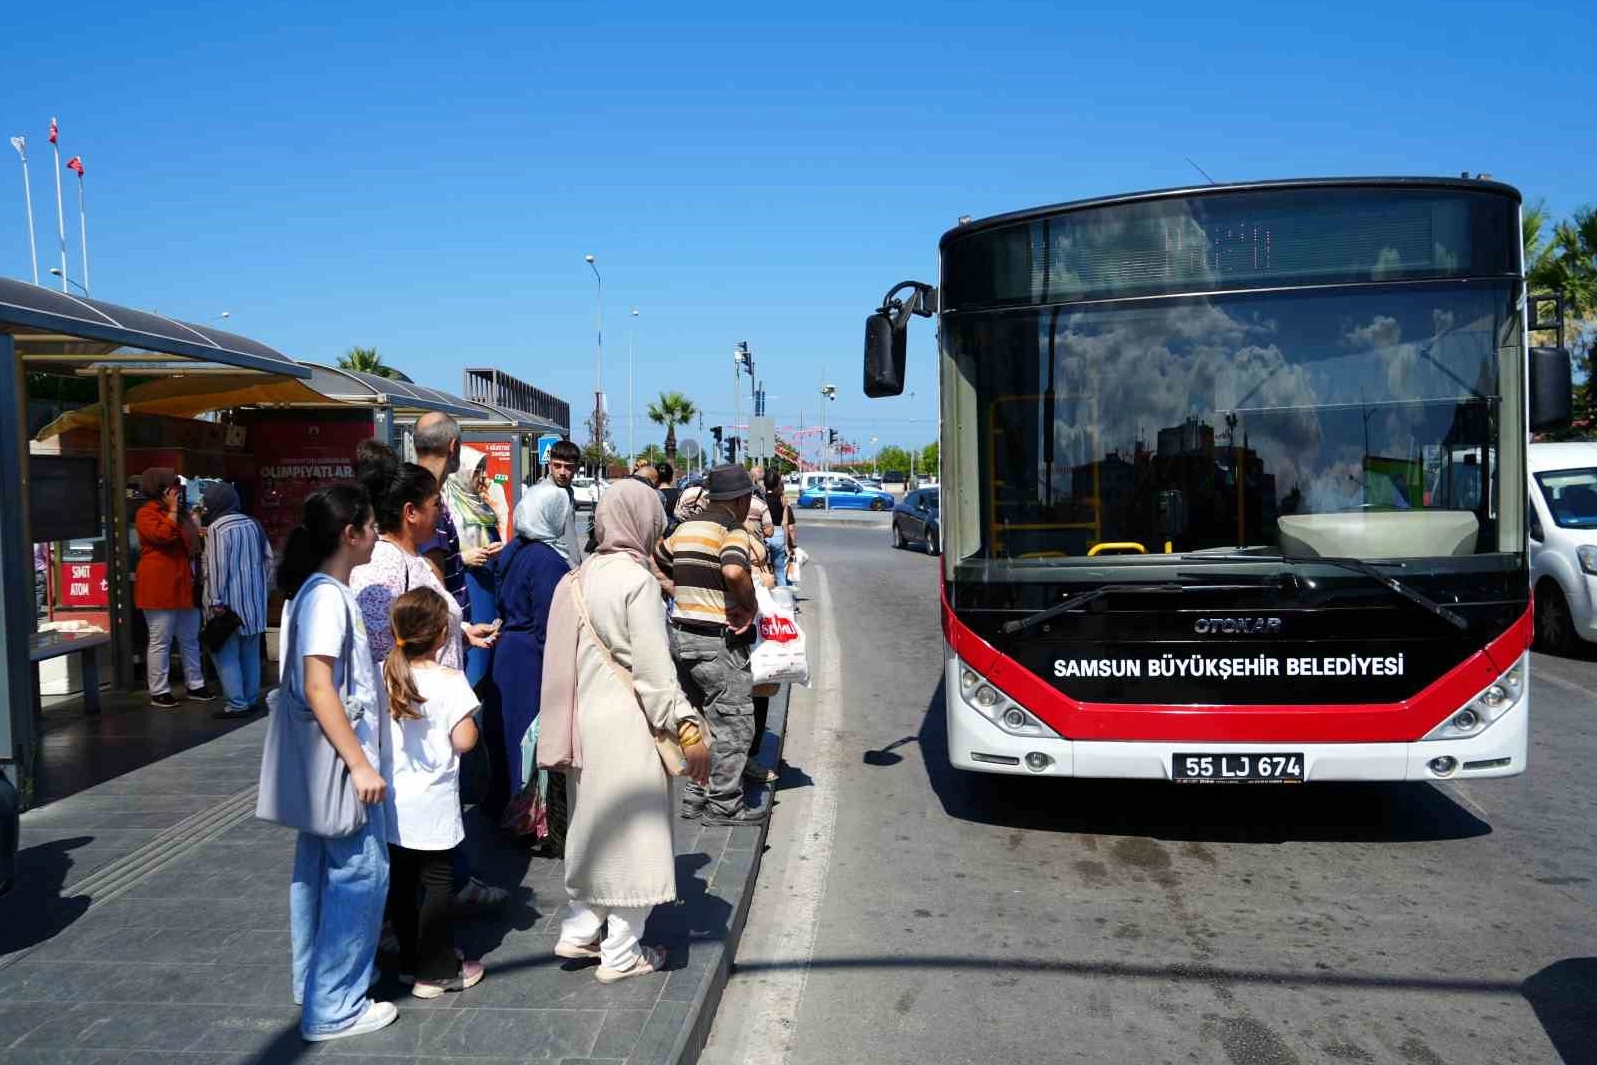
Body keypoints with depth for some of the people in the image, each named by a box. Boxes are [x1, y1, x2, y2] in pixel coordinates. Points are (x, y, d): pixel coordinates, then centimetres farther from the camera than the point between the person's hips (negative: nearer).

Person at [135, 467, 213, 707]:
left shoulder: (180, 513, 18)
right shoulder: (147, 513, -7)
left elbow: (193, 545, 28)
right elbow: (163, 535, -25)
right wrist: (172, 510, -16)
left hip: (183, 584, 8)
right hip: (159, 586, -8)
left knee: (190, 639, 12)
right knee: (160, 641, -4)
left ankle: (194, 685, 20)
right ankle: (158, 692, 3)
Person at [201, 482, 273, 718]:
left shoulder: (217, 528, -12)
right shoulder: (253, 524, 8)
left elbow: (217, 567, -17)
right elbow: (268, 558, 10)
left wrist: (215, 601, -15)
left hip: (229, 602, -7)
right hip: (254, 601, 7)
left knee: (226, 653, -2)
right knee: (250, 652, 13)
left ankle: (236, 703, -3)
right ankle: (251, 698, 19)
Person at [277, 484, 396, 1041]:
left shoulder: (318, 591, 10)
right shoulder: (328, 596, -20)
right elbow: (319, 689, -25)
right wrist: (360, 764, -24)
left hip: (327, 759, 10)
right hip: (340, 757, -10)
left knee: (319, 870, 18)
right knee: (358, 874, -2)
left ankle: (315, 984, 32)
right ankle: (334, 1008, 7)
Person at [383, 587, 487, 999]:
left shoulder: (381, 675, -2)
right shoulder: (448, 680, -17)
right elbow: (464, 741, -18)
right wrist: (470, 720, 1)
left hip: (392, 800, 5)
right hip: (432, 803, -5)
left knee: (401, 881, 15)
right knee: (437, 881, 5)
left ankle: (411, 960, 27)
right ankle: (436, 971, 11)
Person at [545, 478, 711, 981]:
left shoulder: (579, 577, 6)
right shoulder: (637, 579, -16)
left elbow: (571, 656, 11)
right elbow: (653, 668, -19)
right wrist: (689, 728, -14)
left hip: (587, 718, 8)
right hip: (627, 724, -8)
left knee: (597, 825, 22)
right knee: (633, 832, 5)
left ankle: (579, 930, 32)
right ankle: (621, 954, 16)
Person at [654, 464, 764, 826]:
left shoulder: (685, 528, 11)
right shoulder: (733, 531, -14)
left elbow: (656, 563, 22)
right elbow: (734, 571, -32)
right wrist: (750, 607, -17)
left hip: (682, 634, 8)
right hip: (718, 641, -8)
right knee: (732, 724, 3)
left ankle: (695, 797, 25)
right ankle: (724, 806, 9)